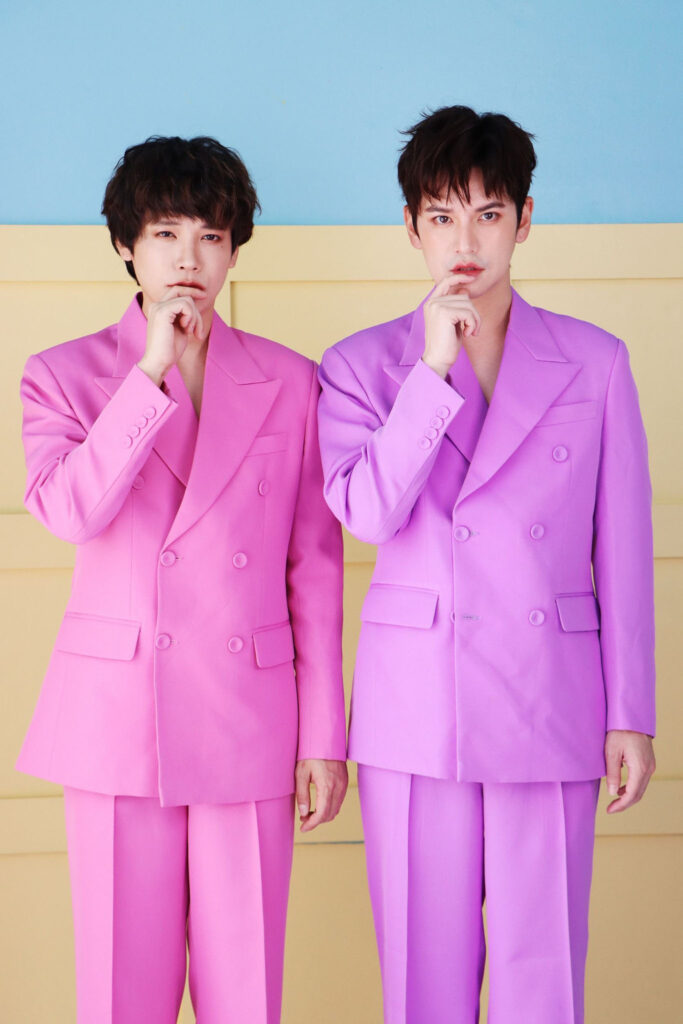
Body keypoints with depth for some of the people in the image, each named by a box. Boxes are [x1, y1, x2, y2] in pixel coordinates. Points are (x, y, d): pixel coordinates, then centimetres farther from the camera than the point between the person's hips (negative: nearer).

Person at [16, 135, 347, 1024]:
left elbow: (315, 568, 6)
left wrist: (325, 735, 4)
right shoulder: (66, 375, 5)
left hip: (248, 717, 1)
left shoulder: (289, 382, 6)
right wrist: (153, 372, -16)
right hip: (118, 714, 0)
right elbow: (69, 511, -15)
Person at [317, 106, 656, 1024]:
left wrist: (632, 715, 3)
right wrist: (435, 371, -15)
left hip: (551, 705, 0)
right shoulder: (363, 365, 4)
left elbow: (623, 548, 5)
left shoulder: (594, 362, 5)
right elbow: (366, 512, -11)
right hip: (416, 707, 0)